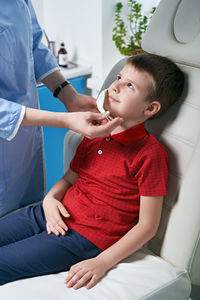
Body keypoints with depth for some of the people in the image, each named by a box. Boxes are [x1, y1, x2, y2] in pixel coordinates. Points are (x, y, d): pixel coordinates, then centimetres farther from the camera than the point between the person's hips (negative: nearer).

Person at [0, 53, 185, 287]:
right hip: (54, 215, 7)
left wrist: (102, 263, -18)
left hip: (85, 237, -7)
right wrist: (51, 198, -4)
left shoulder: (150, 154, -15)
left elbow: (147, 226, -13)